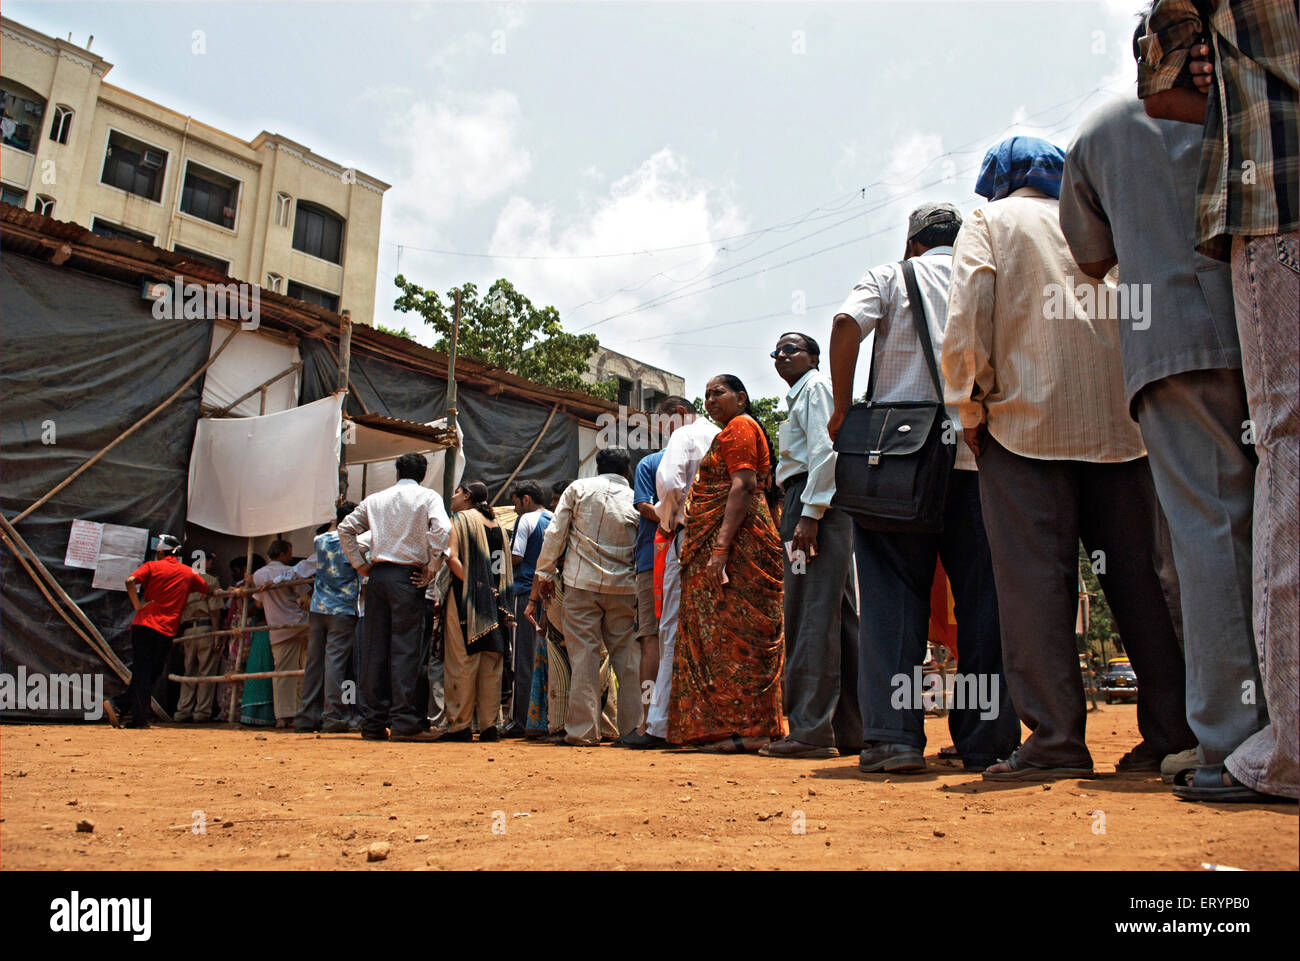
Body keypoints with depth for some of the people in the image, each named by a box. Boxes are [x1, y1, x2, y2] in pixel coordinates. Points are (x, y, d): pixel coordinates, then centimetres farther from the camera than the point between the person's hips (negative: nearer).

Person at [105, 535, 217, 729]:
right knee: (151, 674, 8)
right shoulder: (189, 573, 12)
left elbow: (130, 581, -12)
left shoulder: (152, 566, 6)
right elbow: (210, 591, 22)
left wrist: (137, 605, -6)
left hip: (144, 624, 0)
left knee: (141, 673, 2)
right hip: (166, 631, 0)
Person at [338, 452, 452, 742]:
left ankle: (373, 723, 10)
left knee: (375, 648, 6)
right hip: (407, 575, -4)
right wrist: (431, 569, -7)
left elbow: (345, 528, 15)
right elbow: (441, 529, -13)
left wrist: (360, 565, 14)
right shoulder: (428, 497, 3)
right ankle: (404, 722, -8)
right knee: (406, 648, -5)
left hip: (377, 575, 4)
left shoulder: (375, 499, 16)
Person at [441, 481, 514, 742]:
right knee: (491, 666, 6)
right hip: (494, 602, 6)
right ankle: (490, 724, 6)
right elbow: (506, 566, 14)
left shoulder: (459, 519, -1)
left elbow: (452, 556, -15)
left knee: (462, 663, -2)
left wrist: (469, 583, -14)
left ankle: (460, 725, 0)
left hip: (465, 600, -5)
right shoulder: (496, 524, 16)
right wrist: (487, 587, 9)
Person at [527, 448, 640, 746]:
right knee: (625, 654, 8)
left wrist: (543, 576, 7)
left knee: (584, 654, -1)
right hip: (624, 587, 2)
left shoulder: (578, 488, 5)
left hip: (582, 583, -2)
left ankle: (583, 730, -1)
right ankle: (632, 726, 10)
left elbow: (555, 534, 2)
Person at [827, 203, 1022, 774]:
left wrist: (843, 409, -5)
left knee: (894, 593, 0)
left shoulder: (890, 277, 10)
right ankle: (989, 739, 8)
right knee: (982, 597, 6)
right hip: (978, 452, 2)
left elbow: (847, 324, -9)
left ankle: (893, 732, -6)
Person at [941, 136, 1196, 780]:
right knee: (1137, 573, 7)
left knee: (1034, 579, -6)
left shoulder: (988, 222, 9)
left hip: (1026, 419, -4)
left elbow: (967, 317, -7)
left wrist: (971, 408, -1)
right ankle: (1176, 731, 10)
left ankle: (1055, 740, -8)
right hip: (1119, 423, 5)